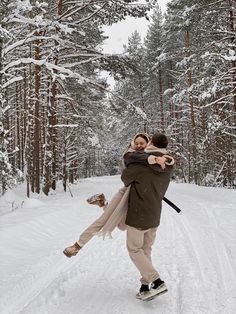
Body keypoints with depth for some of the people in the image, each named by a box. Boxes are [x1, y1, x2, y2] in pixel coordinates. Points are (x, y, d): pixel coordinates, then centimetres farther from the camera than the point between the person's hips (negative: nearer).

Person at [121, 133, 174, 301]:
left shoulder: (141, 163, -19)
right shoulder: (168, 167, 1)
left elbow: (125, 177, -3)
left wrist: (130, 183, 20)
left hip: (138, 215, -6)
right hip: (155, 216, 6)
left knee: (134, 249, 7)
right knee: (146, 249, 17)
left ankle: (157, 282, -3)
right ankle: (145, 287, 19)